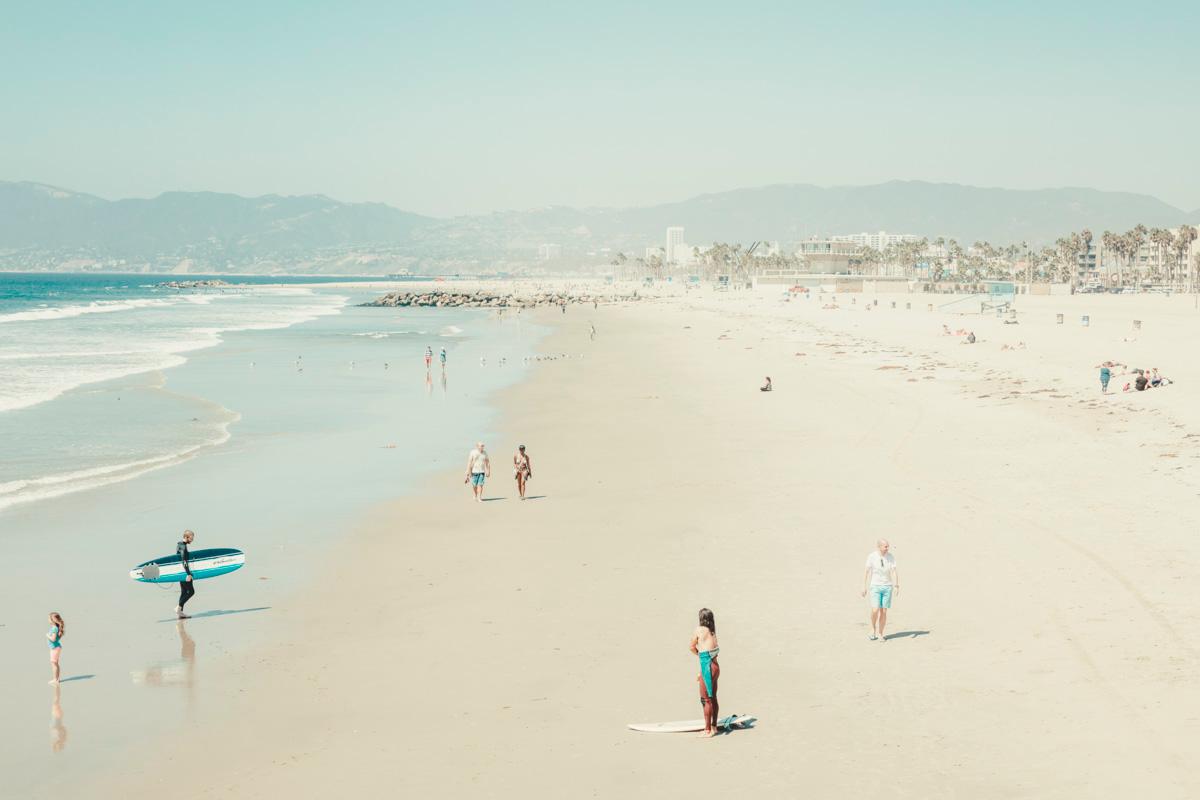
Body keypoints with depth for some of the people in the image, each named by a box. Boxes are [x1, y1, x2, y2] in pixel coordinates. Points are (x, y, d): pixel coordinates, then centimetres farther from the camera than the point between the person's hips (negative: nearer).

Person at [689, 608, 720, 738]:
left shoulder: (698, 630, -10)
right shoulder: (712, 632, 10)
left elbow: (692, 647, 1)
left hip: (708, 667, -8)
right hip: (715, 666, 8)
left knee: (706, 699, -1)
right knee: (713, 699, 17)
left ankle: (707, 730, 3)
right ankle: (713, 727, 26)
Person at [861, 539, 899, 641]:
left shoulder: (891, 557, -6)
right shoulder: (871, 556, -10)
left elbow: (894, 572, -11)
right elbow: (866, 572, -5)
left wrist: (896, 586, -24)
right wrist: (864, 587, -5)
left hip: (887, 587, 2)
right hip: (875, 587, -2)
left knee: (884, 612, 2)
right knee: (875, 610, -15)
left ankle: (880, 634, 15)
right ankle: (873, 629, 10)